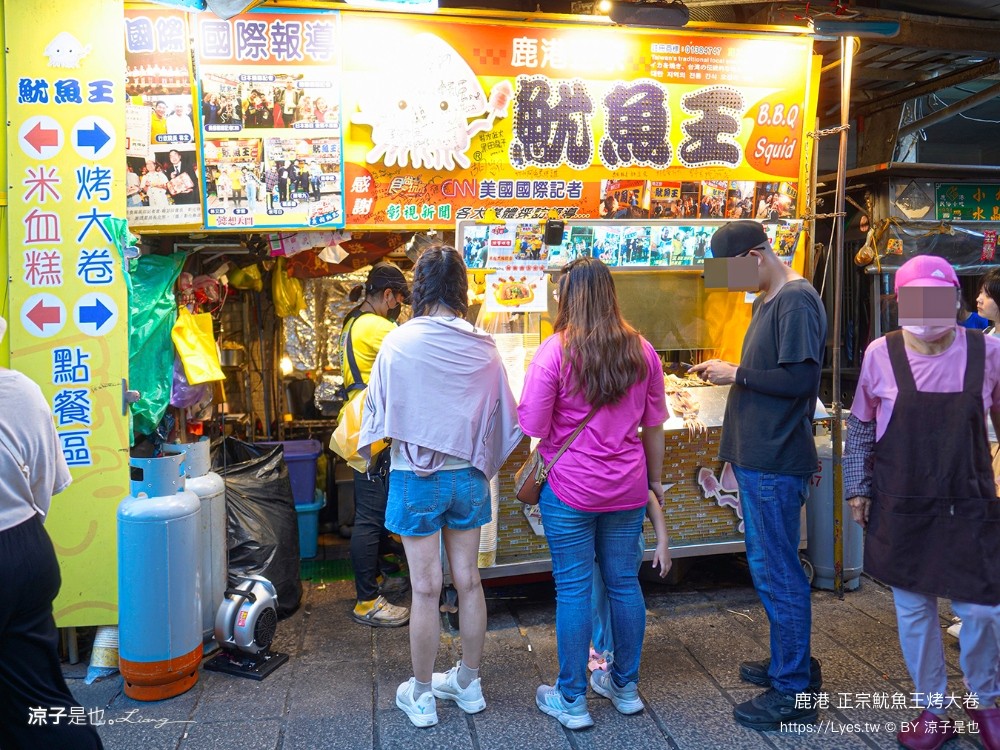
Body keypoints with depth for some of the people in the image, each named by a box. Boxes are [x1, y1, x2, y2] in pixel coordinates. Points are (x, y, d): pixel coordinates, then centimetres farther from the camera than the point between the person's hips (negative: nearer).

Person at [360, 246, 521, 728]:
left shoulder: (399, 342, -13)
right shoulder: (483, 346, -5)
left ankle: (422, 697, 21)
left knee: (425, 588, 5)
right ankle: (468, 684, 30)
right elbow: (502, 416, 2)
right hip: (468, 476, 3)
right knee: (468, 580, 14)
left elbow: (380, 411, -3)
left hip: (416, 477, -3)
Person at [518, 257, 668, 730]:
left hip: (570, 491, -4)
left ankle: (571, 700, 18)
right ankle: (625, 686, 32)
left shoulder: (555, 351, -13)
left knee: (573, 589, 5)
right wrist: (655, 480, 19)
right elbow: (654, 427, 8)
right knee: (624, 582, 15)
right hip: (627, 490, 5)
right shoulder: (641, 351, 2)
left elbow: (533, 427, -12)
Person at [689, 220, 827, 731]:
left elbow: (800, 379, -23)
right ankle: (790, 663, 36)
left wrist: (737, 373, -15)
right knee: (770, 564, 19)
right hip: (757, 456, 10)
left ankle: (792, 694, 13)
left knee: (776, 572, -1)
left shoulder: (796, 300, -15)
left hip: (775, 462, -10)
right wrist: (728, 373, 6)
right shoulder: (767, 300, 15)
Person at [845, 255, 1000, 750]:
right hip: (901, 510, 0)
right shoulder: (881, 354, -6)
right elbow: (860, 426, 4)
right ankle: (932, 710, 31)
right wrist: (857, 488, 2)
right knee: (913, 609, 10)